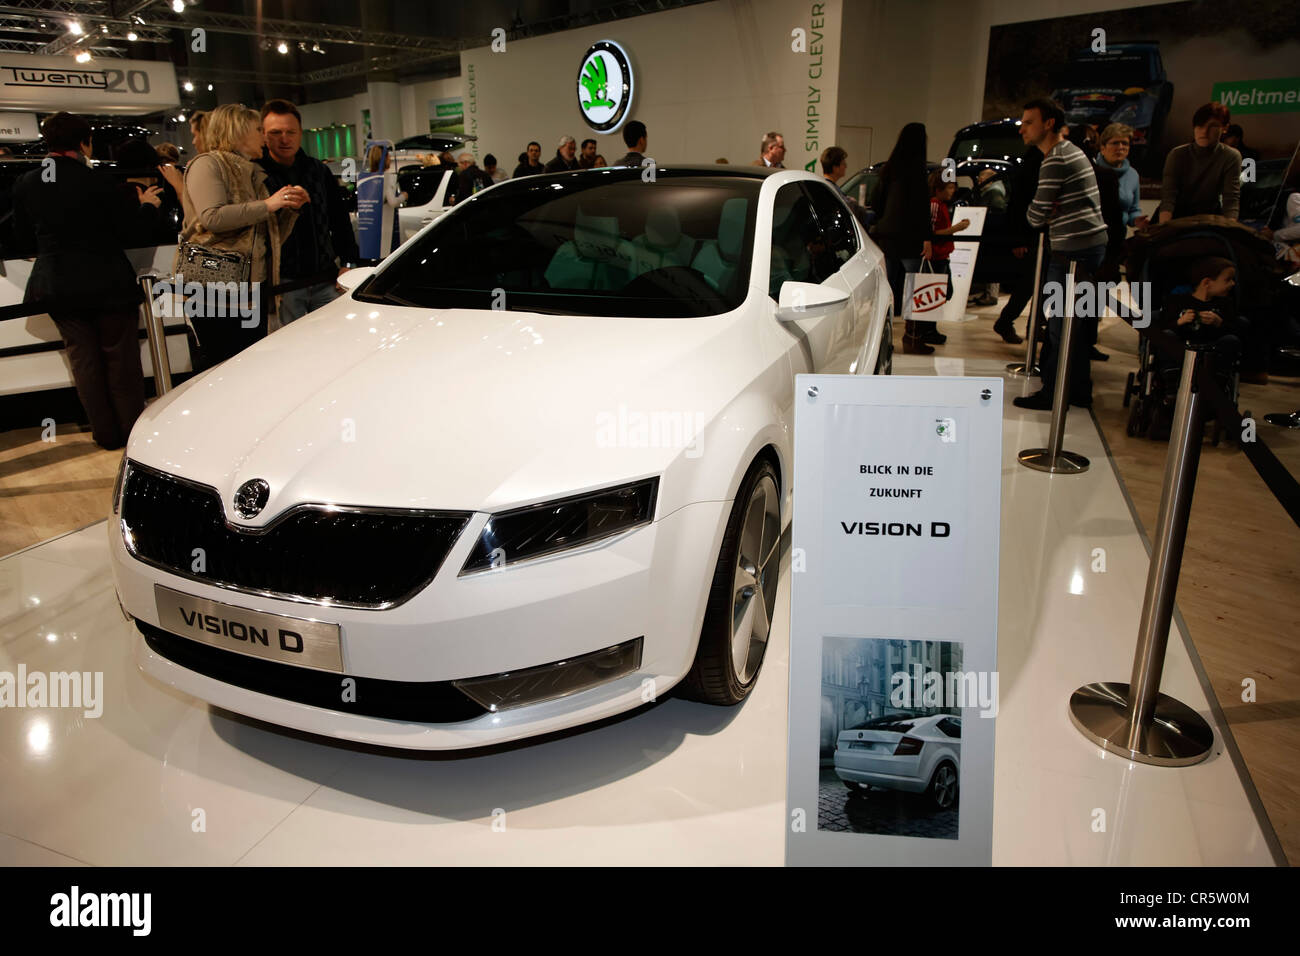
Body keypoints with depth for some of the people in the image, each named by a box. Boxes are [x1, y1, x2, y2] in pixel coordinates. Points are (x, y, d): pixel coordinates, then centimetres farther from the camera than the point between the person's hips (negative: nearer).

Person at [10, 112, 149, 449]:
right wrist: (144, 205, 9)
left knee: (83, 357, 14)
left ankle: (106, 433, 18)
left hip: (56, 287, 4)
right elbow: (129, 231, -9)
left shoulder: (25, 184, -1)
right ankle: (132, 429, 16)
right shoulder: (97, 181, -15)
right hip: (108, 285, -4)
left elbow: (23, 241, 6)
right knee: (121, 358, 9)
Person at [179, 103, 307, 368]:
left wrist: (291, 208, 7)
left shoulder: (254, 174, 25)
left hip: (254, 285, 8)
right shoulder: (208, 164, 2)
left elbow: (273, 237, 24)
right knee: (219, 362, -13)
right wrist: (267, 205, -13)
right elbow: (213, 217, -16)